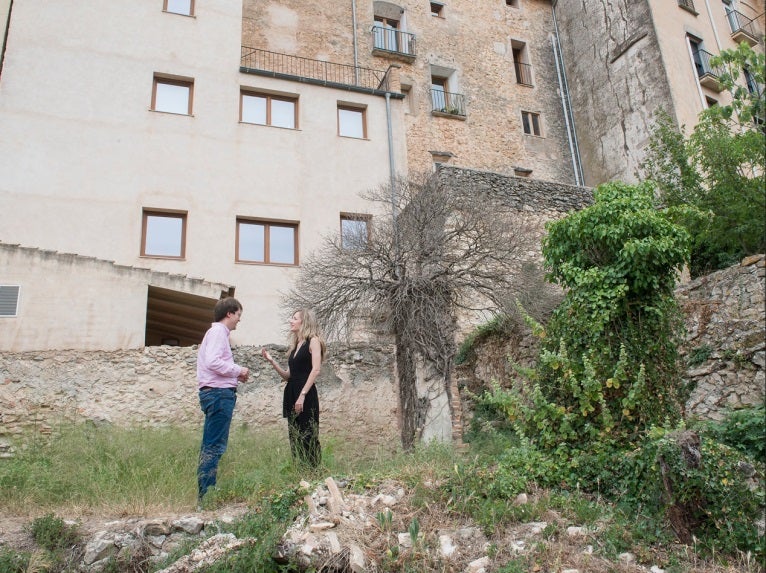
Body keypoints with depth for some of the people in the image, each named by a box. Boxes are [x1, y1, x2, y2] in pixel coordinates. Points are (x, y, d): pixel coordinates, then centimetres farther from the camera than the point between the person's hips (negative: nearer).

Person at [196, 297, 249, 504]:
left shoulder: (218, 332, 21)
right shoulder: (218, 331, -8)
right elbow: (213, 362, -22)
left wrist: (236, 374, 10)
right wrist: (237, 370, -11)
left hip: (216, 393, 10)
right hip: (219, 393, -10)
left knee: (211, 444, 13)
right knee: (215, 445, -9)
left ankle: (206, 491, 18)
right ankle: (206, 493, -7)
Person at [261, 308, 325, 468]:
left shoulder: (313, 341, -2)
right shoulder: (294, 345, 20)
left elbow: (316, 370, -14)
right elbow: (288, 375, 18)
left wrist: (302, 395, -21)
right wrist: (271, 361, 6)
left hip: (306, 395, -8)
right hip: (291, 393, 8)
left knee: (307, 438, -7)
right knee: (294, 438, 9)